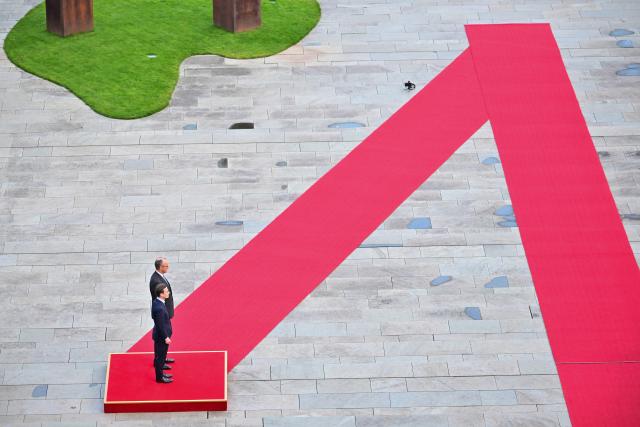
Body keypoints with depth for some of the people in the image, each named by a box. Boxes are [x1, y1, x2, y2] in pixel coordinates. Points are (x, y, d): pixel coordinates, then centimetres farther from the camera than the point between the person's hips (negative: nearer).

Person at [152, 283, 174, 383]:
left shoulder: (156, 302, -3)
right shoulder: (159, 308, -33)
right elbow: (160, 325, -26)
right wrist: (166, 337, -16)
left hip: (160, 335, 9)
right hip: (161, 337, -9)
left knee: (161, 355, 24)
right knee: (160, 356, 8)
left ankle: (160, 373, 40)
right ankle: (159, 377, 23)